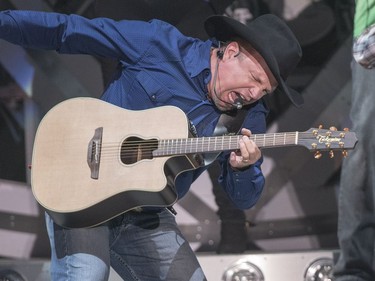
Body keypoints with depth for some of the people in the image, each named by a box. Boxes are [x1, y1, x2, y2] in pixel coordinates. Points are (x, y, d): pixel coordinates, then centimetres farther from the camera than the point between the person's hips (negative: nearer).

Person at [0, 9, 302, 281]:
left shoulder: (250, 117, 2)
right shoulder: (159, 44, -9)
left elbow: (243, 199, 3)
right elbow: (67, 29, -6)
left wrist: (243, 168, -21)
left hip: (147, 220, 5)